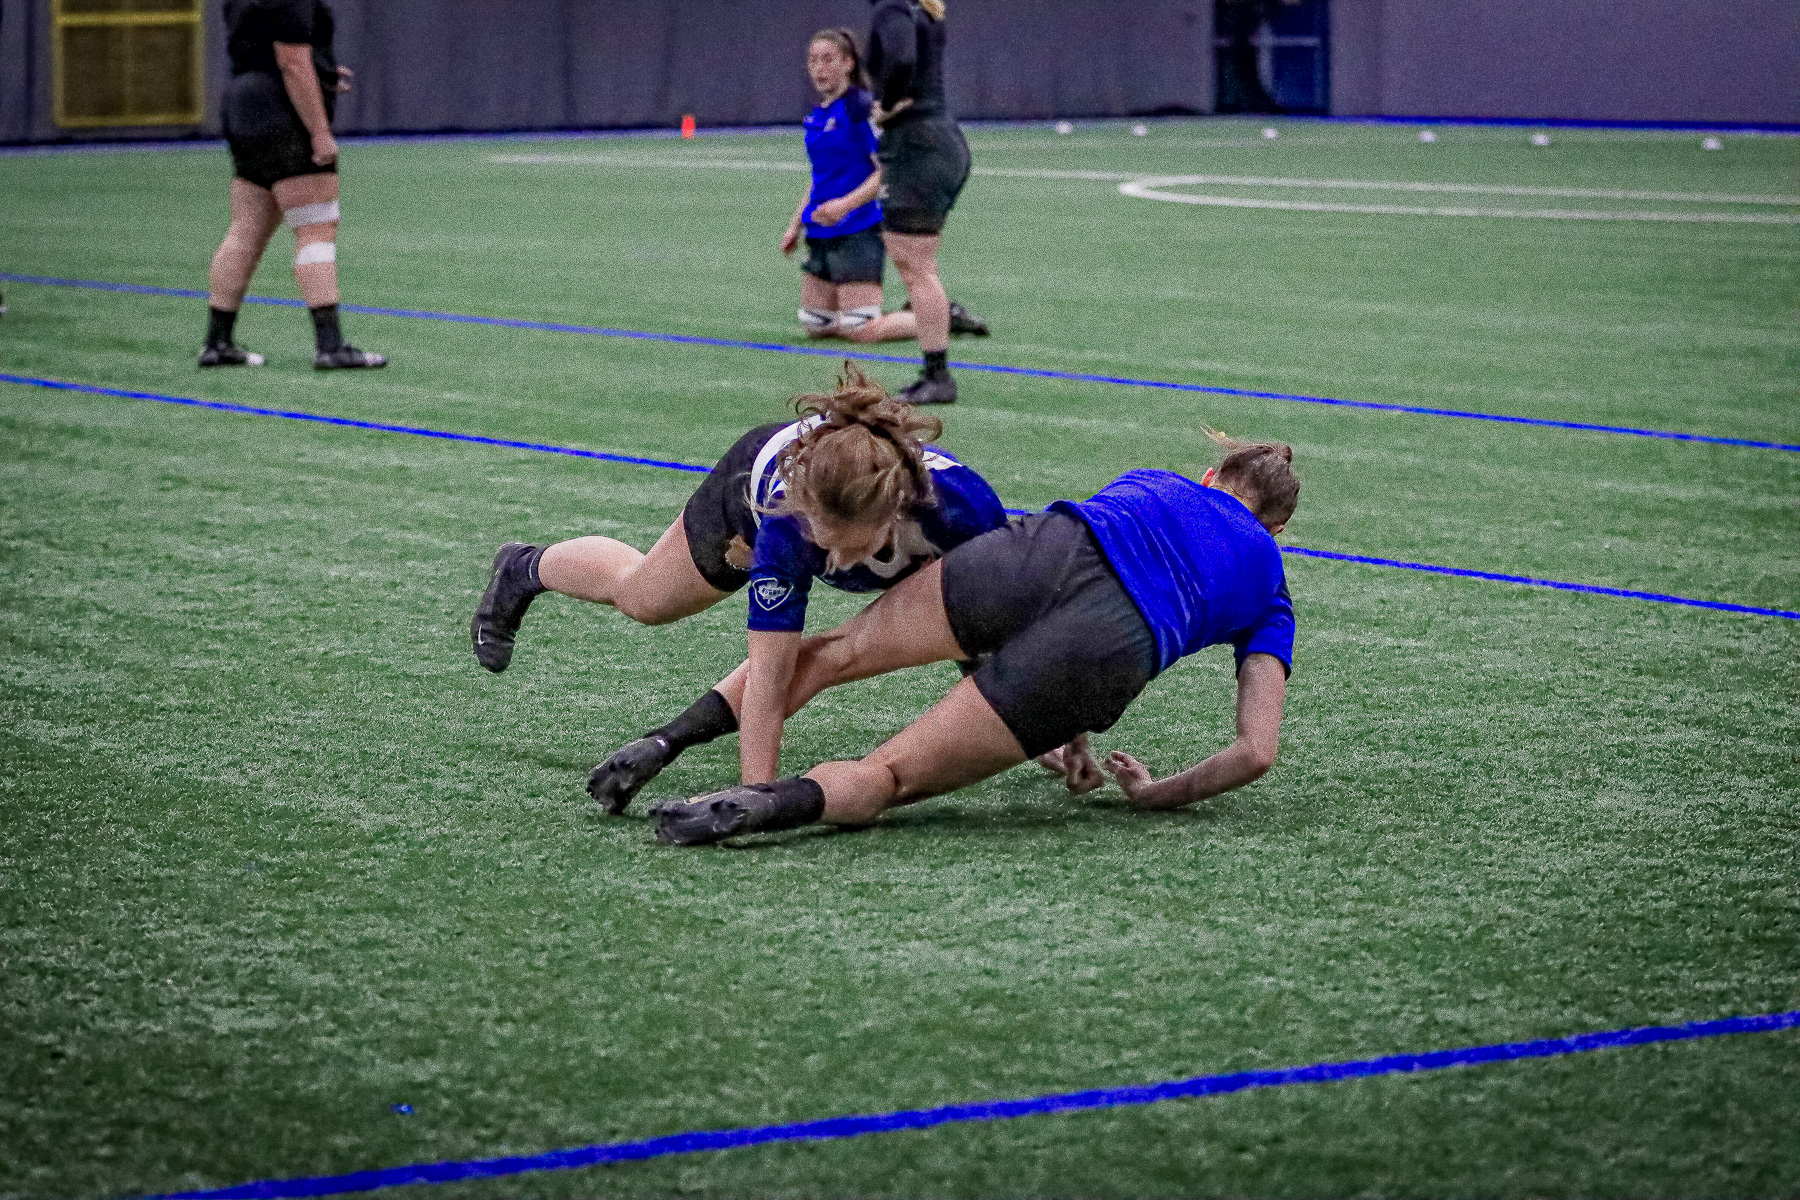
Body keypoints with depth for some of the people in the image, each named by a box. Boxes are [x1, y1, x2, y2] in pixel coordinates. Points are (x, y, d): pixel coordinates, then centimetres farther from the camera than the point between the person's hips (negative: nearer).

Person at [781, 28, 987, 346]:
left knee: (861, 332, -13)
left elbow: (887, 171, -17)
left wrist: (846, 204, -28)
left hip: (857, 231, -9)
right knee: (814, 326, 8)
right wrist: (796, 225, 20)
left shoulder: (861, 108, -12)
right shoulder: (817, 114, 14)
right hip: (821, 235, 9)